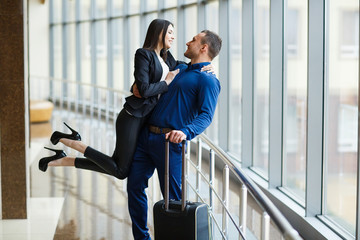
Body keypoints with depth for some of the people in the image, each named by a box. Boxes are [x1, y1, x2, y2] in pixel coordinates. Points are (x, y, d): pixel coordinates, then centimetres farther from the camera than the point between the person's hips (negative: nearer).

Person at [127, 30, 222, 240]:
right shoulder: (181, 69, 18)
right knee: (135, 185, 6)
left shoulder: (207, 80, -8)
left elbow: (206, 115, -21)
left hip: (169, 142, -8)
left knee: (173, 196, -2)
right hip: (146, 136, 8)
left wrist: (186, 132, -35)